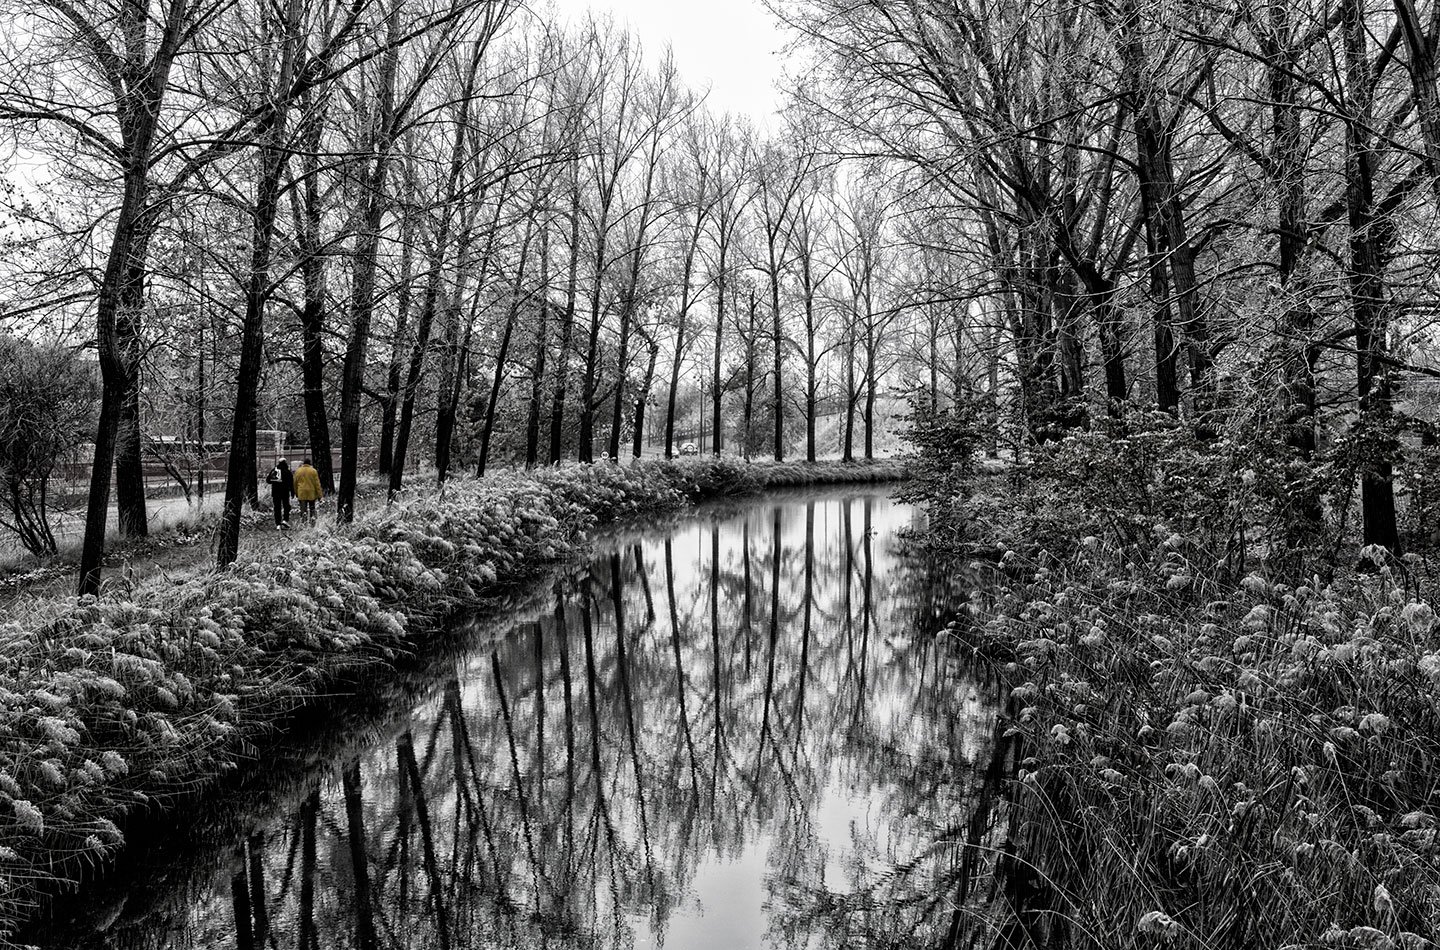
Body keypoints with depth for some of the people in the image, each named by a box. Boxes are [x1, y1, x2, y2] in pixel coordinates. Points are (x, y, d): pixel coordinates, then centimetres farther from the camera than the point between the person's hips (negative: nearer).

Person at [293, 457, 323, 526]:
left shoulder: (298, 471, 3)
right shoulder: (313, 471, -4)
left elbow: (295, 483, 10)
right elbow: (317, 484, -4)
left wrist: (296, 492, 21)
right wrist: (319, 494, 0)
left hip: (301, 493, 1)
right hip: (311, 493, -1)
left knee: (303, 507, 2)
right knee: (312, 508, 13)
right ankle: (312, 517, 1)